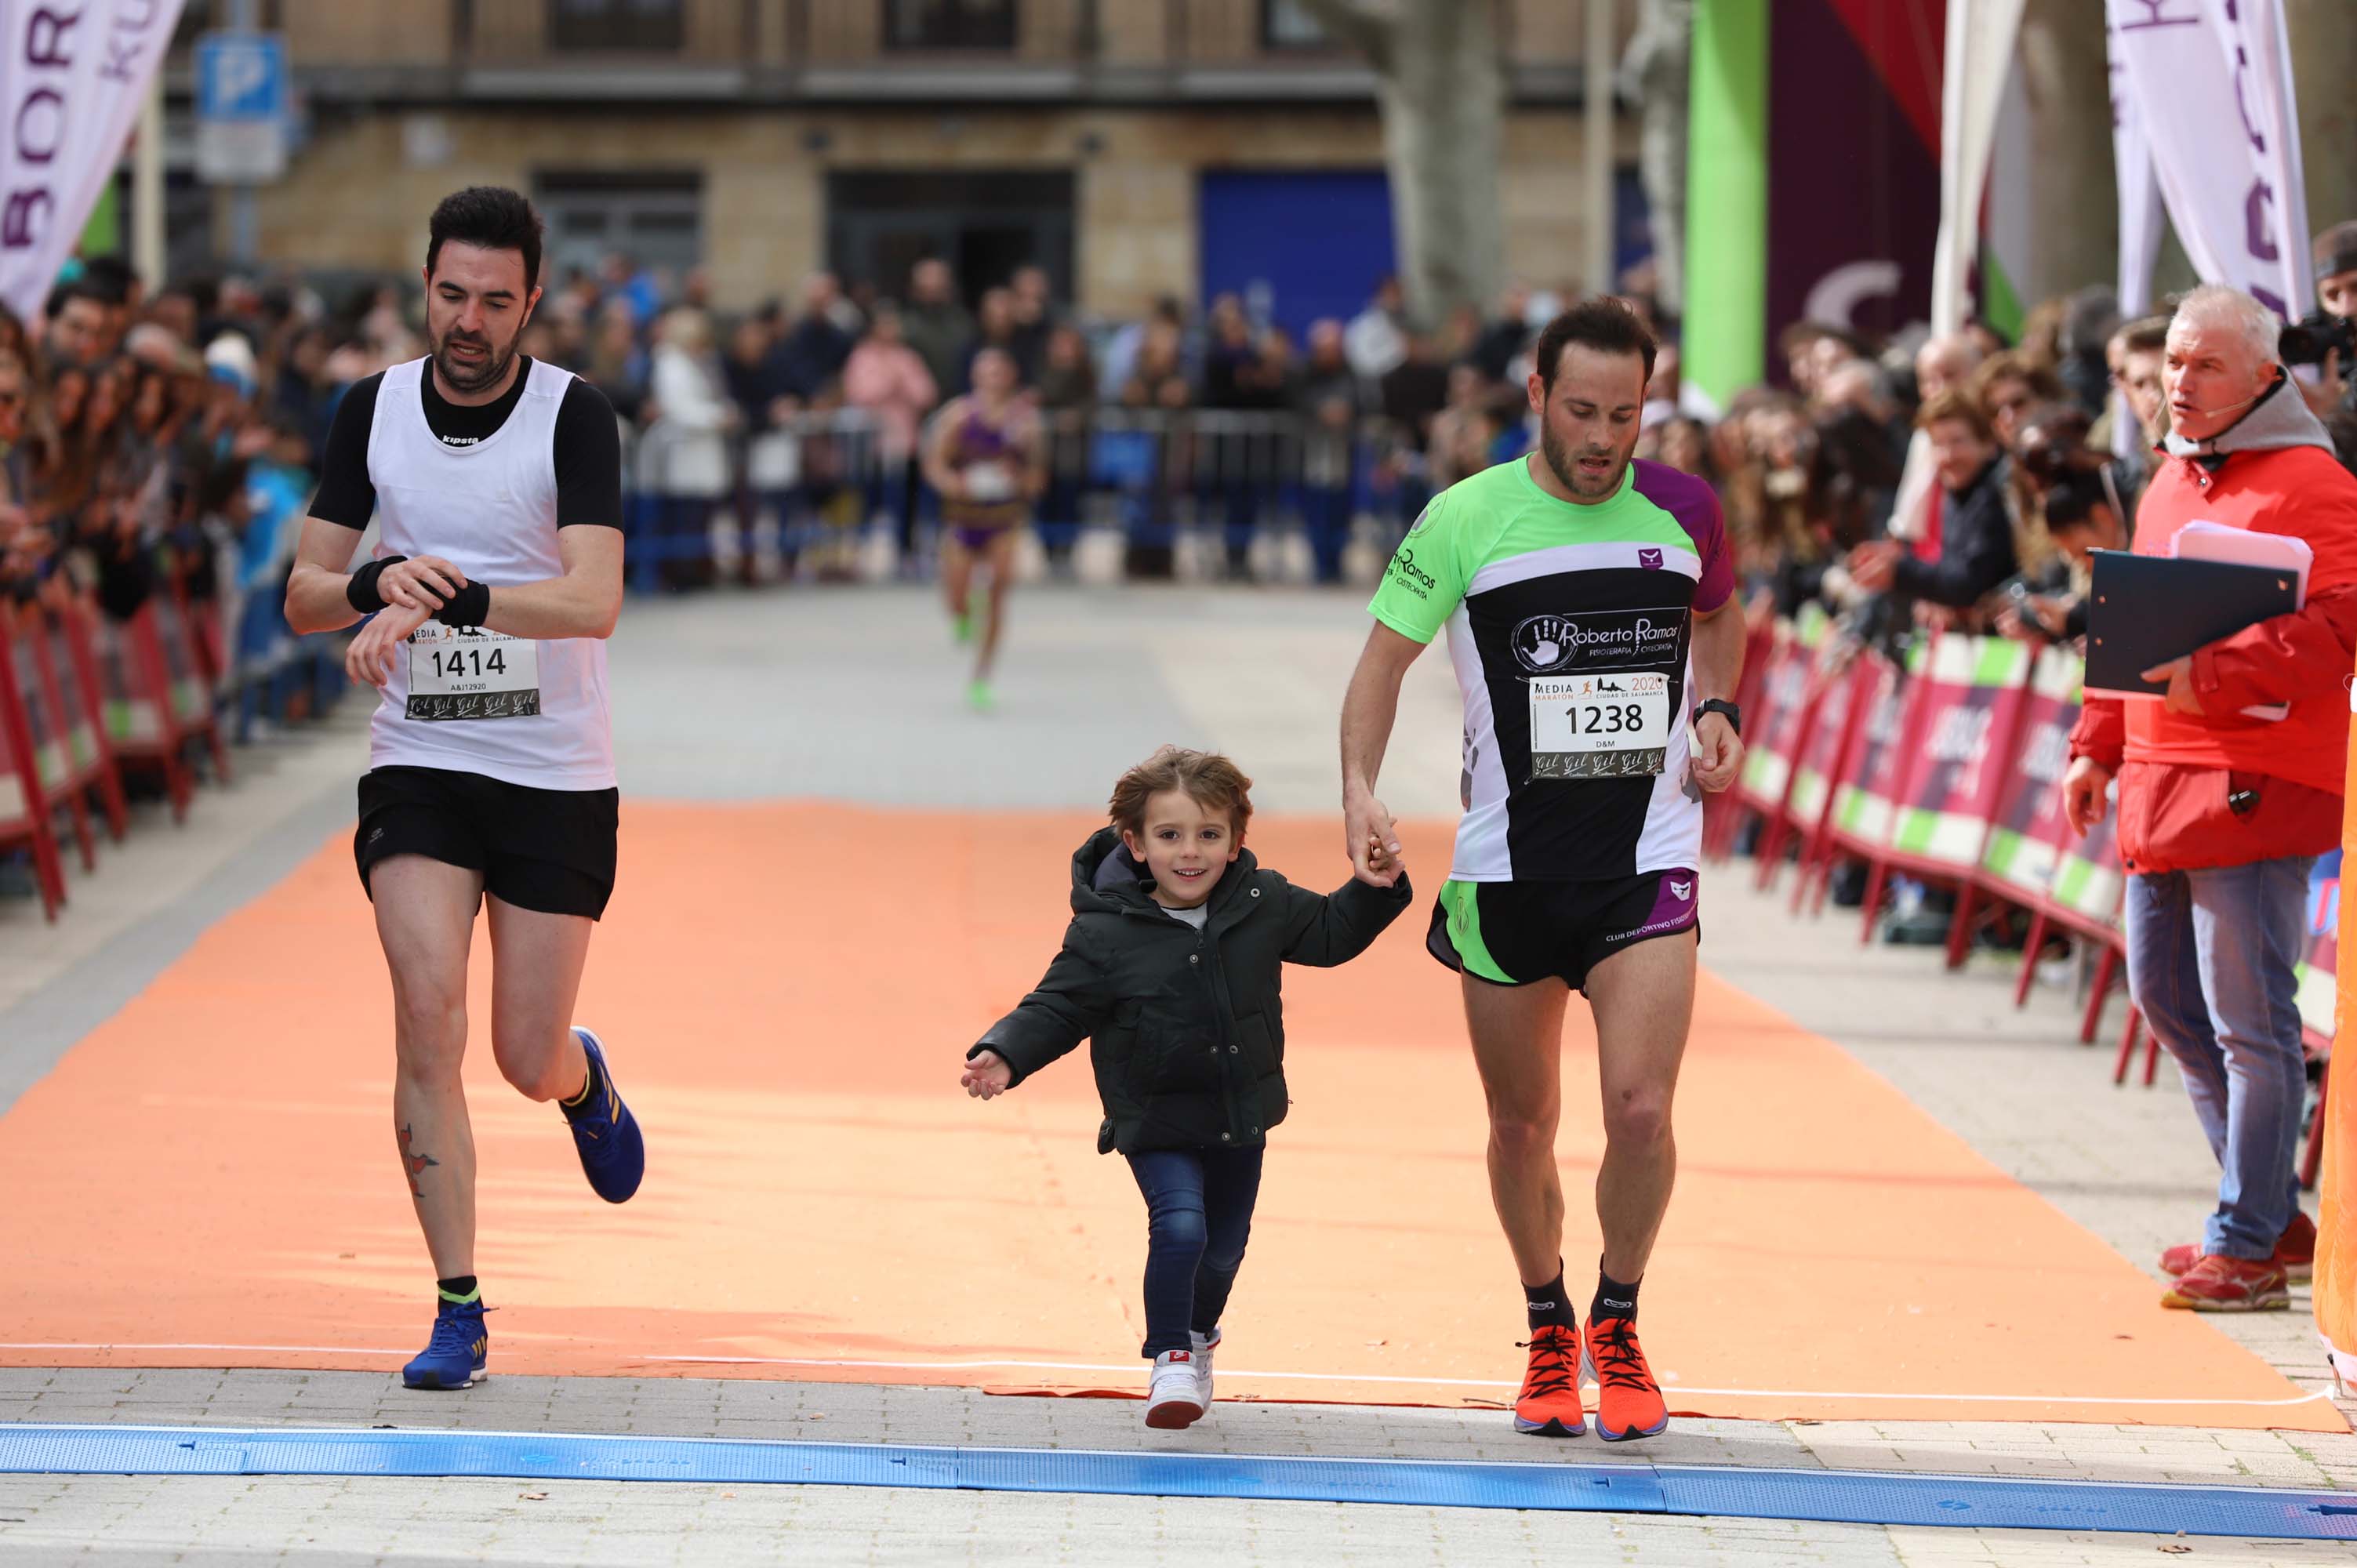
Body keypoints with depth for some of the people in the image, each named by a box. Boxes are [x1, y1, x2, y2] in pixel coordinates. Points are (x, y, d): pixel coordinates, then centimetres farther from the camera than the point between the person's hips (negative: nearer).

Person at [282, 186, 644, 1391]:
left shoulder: (574, 417, -10)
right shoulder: (372, 410, 1)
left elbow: (594, 602, -22)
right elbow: (302, 596, 4)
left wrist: (445, 599, -35)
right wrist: (379, 582, -18)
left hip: (556, 775, -2)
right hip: (419, 762, 2)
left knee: (529, 1063, 2)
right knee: (428, 1011, -17)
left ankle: (585, 1076, 43)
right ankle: (457, 1312, -9)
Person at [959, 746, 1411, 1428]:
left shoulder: (1264, 904, -6)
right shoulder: (1105, 933, -17)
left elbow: (1330, 932, 12)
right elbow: (1056, 1009, -12)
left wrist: (1375, 889, -3)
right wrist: (1005, 1055, -27)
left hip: (1240, 1118, 4)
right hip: (1156, 1122, -4)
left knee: (1224, 1246, 16)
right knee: (1179, 1225, -24)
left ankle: (1198, 1332, 47)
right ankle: (1170, 1358, -4)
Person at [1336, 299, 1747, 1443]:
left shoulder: (1684, 512, 1)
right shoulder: (1463, 521, -6)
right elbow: (1384, 659, 1)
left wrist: (1717, 712, 5)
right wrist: (1359, 789, -14)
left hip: (1647, 855, 0)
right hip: (1508, 865, 0)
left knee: (1640, 1111, -14)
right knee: (1522, 1126, 8)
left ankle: (1617, 1326, 10)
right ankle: (1547, 1334, 32)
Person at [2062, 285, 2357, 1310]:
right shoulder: (2170, 485, 19)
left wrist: (2214, 678, -28)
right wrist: (2097, 746, 19)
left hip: (2255, 785, -9)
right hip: (2160, 782, 9)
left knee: (2248, 1017, -6)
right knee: (2165, 995, 14)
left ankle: (2247, 1245, 0)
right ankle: (2272, 1215, 24)